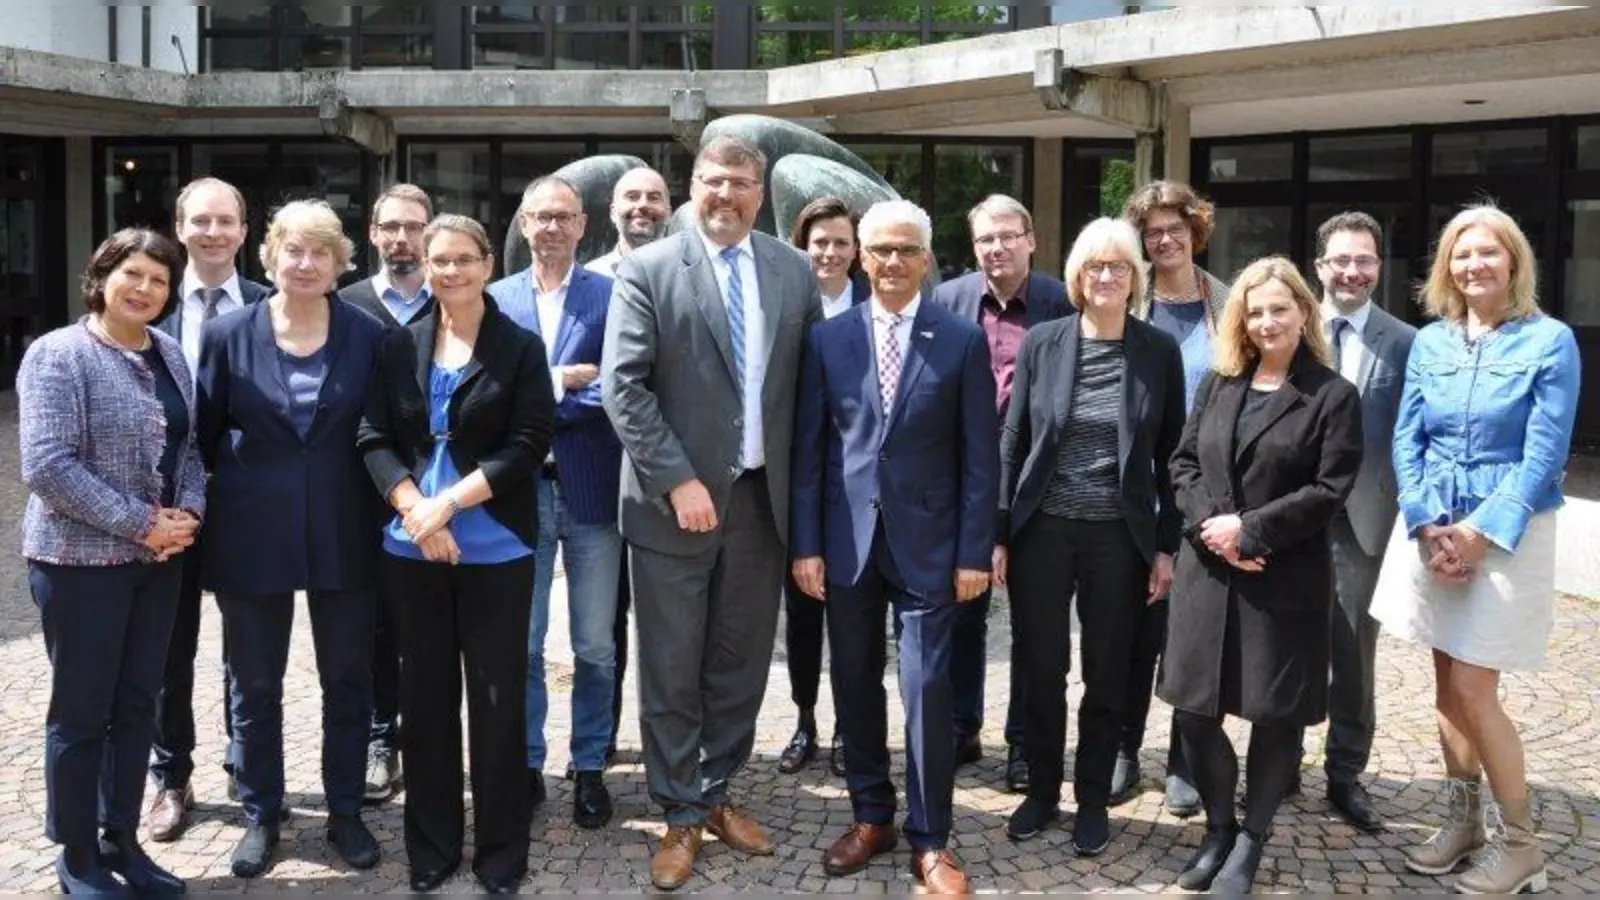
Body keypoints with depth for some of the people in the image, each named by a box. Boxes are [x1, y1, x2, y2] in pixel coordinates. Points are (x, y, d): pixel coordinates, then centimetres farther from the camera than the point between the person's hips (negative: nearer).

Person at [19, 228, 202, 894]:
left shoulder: (169, 353, 8)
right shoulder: (58, 355, -12)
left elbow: (189, 445, 11)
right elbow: (47, 466, -19)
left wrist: (187, 513, -8)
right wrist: (140, 522, -18)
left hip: (157, 558, 6)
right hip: (82, 560, -6)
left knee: (138, 703, 13)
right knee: (82, 710, 5)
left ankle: (121, 838, 27)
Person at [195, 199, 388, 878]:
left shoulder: (367, 334, -1)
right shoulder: (229, 333, -2)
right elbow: (204, 432, 3)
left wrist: (388, 508, -1)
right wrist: (203, 511, 2)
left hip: (345, 535, 0)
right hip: (252, 535, 0)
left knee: (347, 682, 10)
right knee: (255, 686, 10)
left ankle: (346, 813, 26)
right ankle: (261, 817, 27)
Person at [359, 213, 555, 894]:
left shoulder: (521, 348, 0)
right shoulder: (399, 347, 7)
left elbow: (529, 444, -7)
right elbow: (374, 439, 3)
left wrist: (450, 500, -15)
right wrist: (415, 509, -13)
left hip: (494, 550, -2)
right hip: (410, 549, 2)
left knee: (497, 698, 4)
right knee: (425, 696, 10)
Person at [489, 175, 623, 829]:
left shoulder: (611, 296, 0)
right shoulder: (496, 299, 6)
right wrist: (566, 382, -13)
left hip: (591, 489, -1)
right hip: (521, 489, 1)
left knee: (595, 646, 8)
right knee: (521, 644, 9)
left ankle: (590, 768, 21)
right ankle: (527, 765, 23)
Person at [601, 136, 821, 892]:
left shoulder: (793, 272, 6)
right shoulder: (648, 270, -5)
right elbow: (621, 386, -11)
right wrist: (678, 481, -17)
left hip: (761, 496, 4)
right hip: (675, 499, -3)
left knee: (740, 662, 14)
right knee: (672, 669, 5)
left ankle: (716, 795, 30)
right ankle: (681, 816, 19)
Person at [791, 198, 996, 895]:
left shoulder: (963, 340, -1)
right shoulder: (827, 338, 3)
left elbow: (980, 455, -2)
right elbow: (808, 447, 3)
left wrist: (975, 551, -6)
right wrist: (806, 543, -1)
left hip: (927, 540, -2)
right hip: (848, 539, 2)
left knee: (926, 687, -4)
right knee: (855, 684, 11)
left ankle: (929, 838, 10)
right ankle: (870, 817, 27)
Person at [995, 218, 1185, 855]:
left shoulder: (1159, 351, -1)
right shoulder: (1042, 343, -1)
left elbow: (1171, 455, 2)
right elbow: (1012, 441, 2)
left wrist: (1167, 545, -1)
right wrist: (999, 534, -2)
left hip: (1119, 537, 0)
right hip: (1042, 530, 1)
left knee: (1107, 675, 9)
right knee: (1042, 670, 9)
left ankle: (1093, 799, 24)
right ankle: (1041, 792, 27)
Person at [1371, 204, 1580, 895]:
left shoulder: (1550, 341, -6)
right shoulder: (1428, 342, 6)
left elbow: (1544, 455, -11)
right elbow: (1406, 442, 5)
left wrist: (1479, 534, -16)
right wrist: (1429, 528, -8)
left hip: (1506, 534, -4)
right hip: (1432, 529, 4)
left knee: (1472, 688, -7)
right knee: (1447, 683, 9)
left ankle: (1518, 843, 9)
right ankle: (1464, 821, 24)